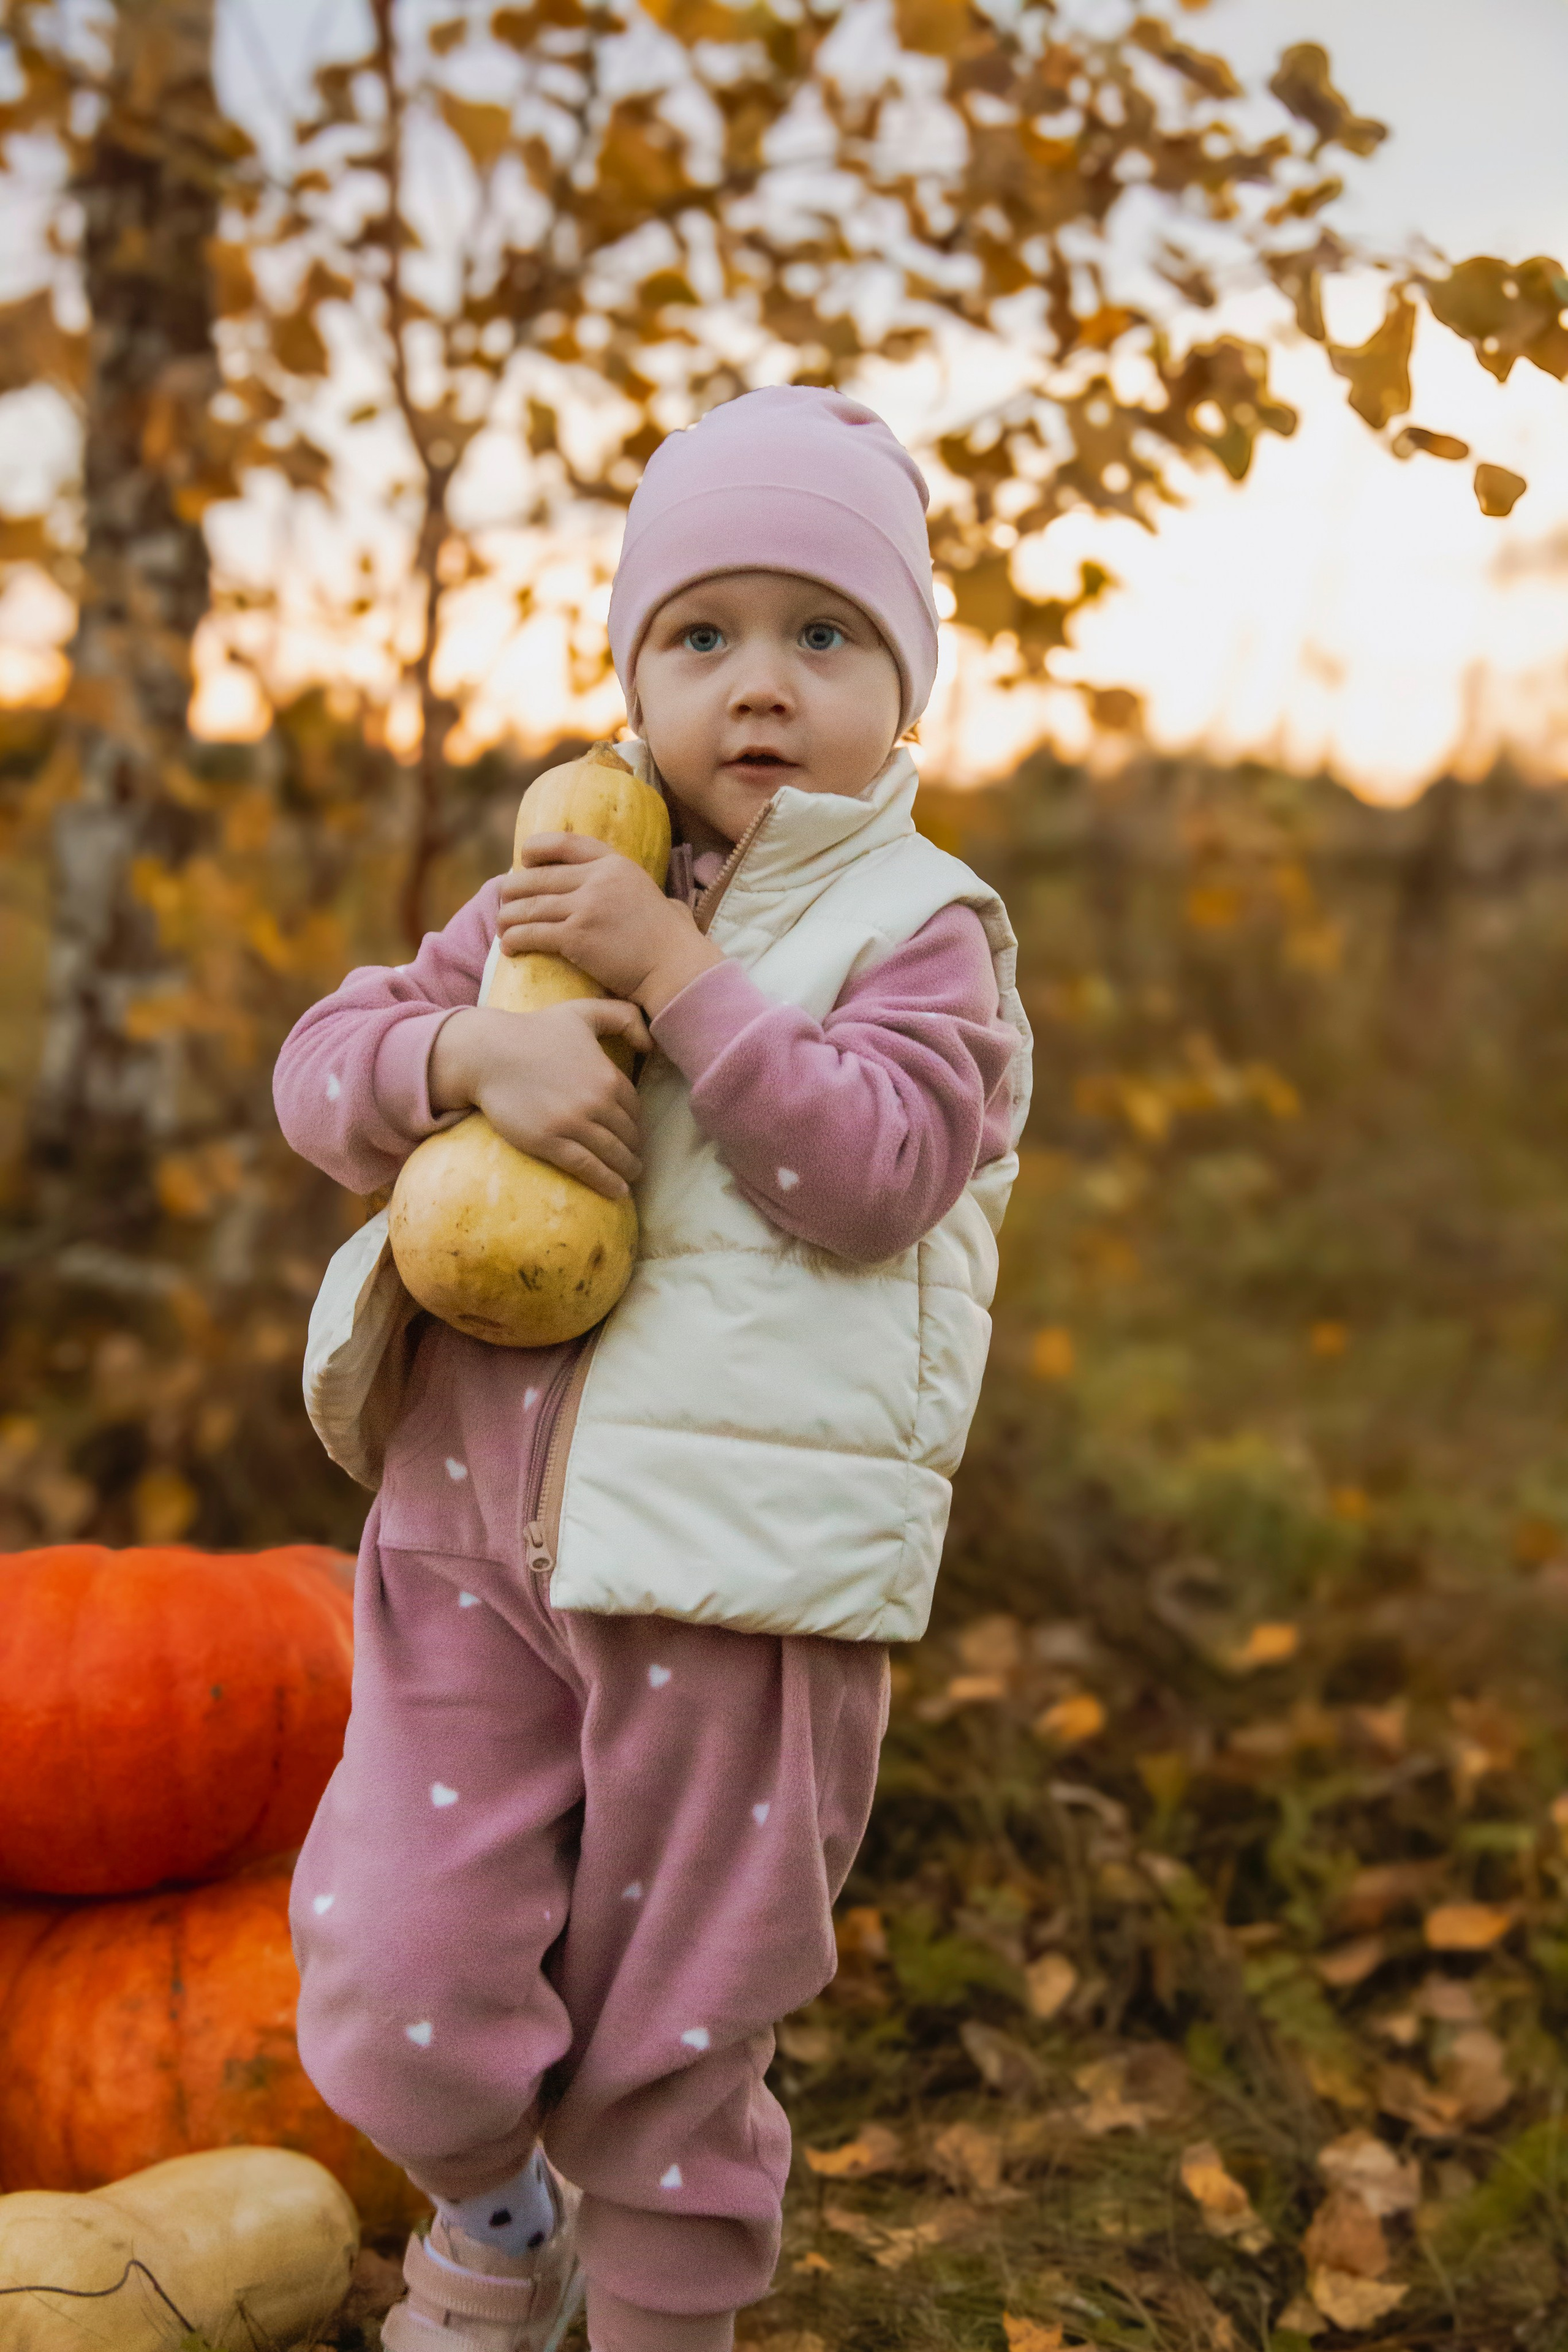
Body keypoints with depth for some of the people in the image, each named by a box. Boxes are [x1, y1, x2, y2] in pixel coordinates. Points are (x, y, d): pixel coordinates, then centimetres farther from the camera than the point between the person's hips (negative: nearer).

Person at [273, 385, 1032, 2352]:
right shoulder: (557, 897, 11)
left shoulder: (919, 932, -2)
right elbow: (322, 1065, 5)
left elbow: (874, 1167, -19)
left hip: (731, 1569, -3)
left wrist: (673, 973, -20)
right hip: (468, 1539, 4)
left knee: (674, 2030, 10)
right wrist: (473, 1049, -16)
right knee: (398, 1985, 1)